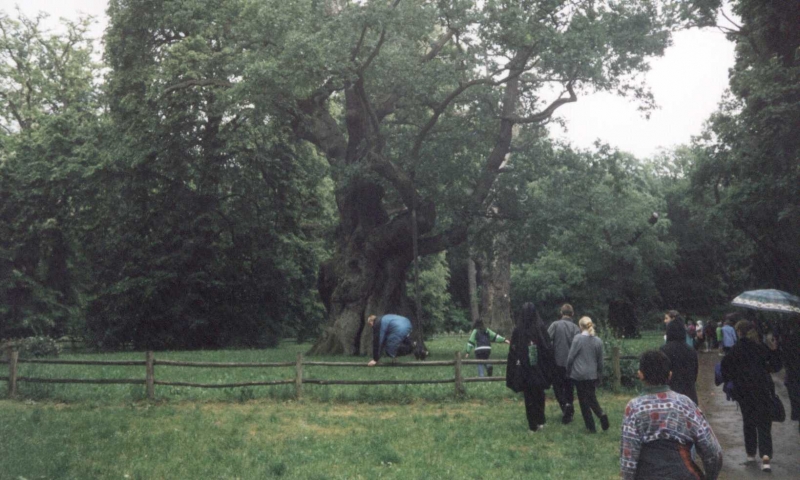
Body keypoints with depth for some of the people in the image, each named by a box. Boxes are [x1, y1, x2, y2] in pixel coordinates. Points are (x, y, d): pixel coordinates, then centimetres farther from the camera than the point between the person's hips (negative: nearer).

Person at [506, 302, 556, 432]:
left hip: (524, 369, 0)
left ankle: (532, 425, 8)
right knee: (539, 394, 17)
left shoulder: (517, 330, -6)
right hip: (539, 369, 0)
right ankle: (540, 421, 18)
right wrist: (550, 367, 2)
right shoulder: (541, 328, -8)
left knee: (529, 396, 8)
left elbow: (513, 351, -3)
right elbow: (549, 348, -7)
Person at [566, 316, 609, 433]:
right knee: (592, 397, 18)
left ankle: (591, 427, 7)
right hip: (592, 375, 3)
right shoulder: (598, 341, 0)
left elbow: (571, 357, -9)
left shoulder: (578, 338, -12)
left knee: (583, 400, 7)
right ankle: (601, 414, -9)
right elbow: (600, 361, 7)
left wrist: (568, 370, 7)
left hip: (579, 374, -3)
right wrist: (599, 376, 18)